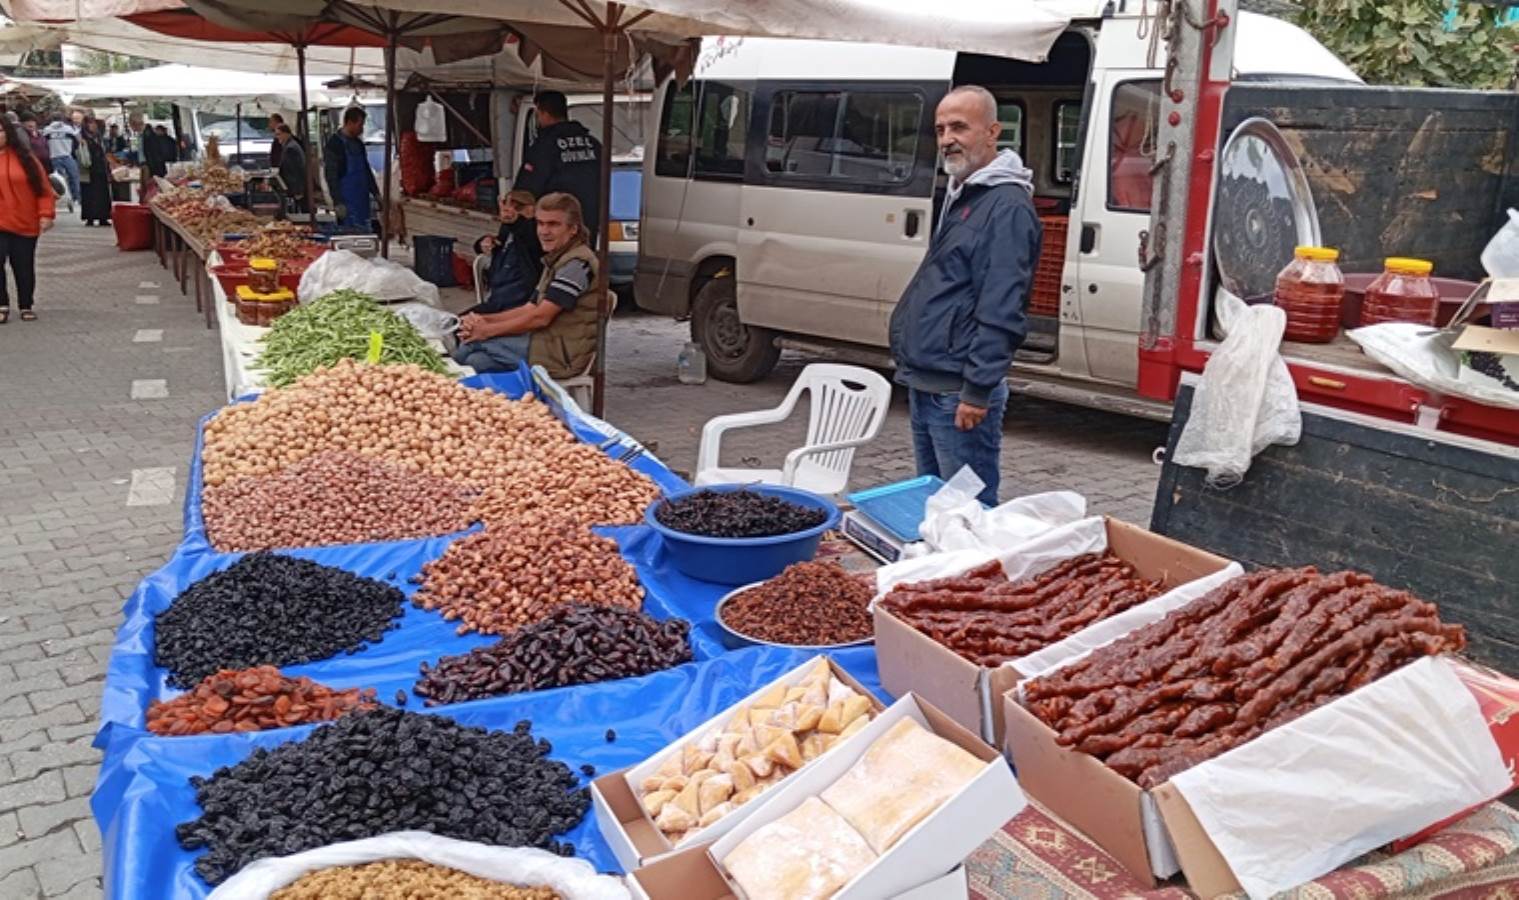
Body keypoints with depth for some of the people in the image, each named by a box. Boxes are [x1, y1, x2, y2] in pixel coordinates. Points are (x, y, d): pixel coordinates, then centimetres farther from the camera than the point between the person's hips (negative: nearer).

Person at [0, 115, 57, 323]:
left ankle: (26, 306, 21)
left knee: (24, 267, 8)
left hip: (25, 224, 1)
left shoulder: (24, 157, 4)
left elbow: (43, 187, 2)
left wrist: (46, 213, -8)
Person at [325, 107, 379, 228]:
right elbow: (331, 175, -14)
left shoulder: (358, 143, 14)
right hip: (347, 203, -8)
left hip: (363, 200, 8)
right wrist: (338, 203, -18)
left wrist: (376, 193, 17)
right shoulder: (334, 144, -10)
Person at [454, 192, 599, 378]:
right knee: (476, 361, -8)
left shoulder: (577, 263, -15)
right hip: (549, 343, 9)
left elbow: (541, 317, -19)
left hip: (563, 355, -9)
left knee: (473, 345, -11)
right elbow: (530, 308, 15)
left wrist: (488, 330, -12)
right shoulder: (556, 260, 18)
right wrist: (484, 319, 0)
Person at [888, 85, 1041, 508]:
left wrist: (977, 391, -23)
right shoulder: (959, 195, 15)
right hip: (924, 386, 10)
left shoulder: (1008, 207, -16)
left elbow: (999, 313, -22)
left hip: (958, 394, -10)